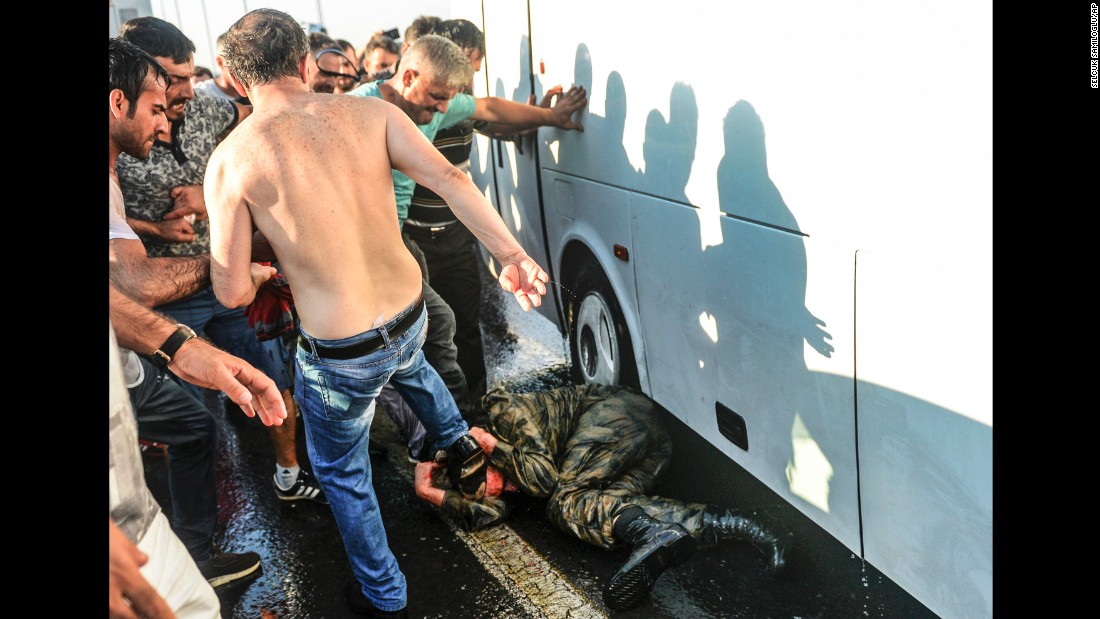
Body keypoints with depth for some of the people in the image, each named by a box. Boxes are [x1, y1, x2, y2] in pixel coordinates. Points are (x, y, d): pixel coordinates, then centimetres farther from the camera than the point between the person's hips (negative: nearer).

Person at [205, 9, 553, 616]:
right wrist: (510, 252, -20)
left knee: (342, 475, 24)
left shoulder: (229, 160, -12)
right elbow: (448, 177, -17)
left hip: (338, 355, -3)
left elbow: (232, 292, -13)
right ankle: (459, 443, 50)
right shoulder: (370, 113, -5)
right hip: (410, 313, 4)